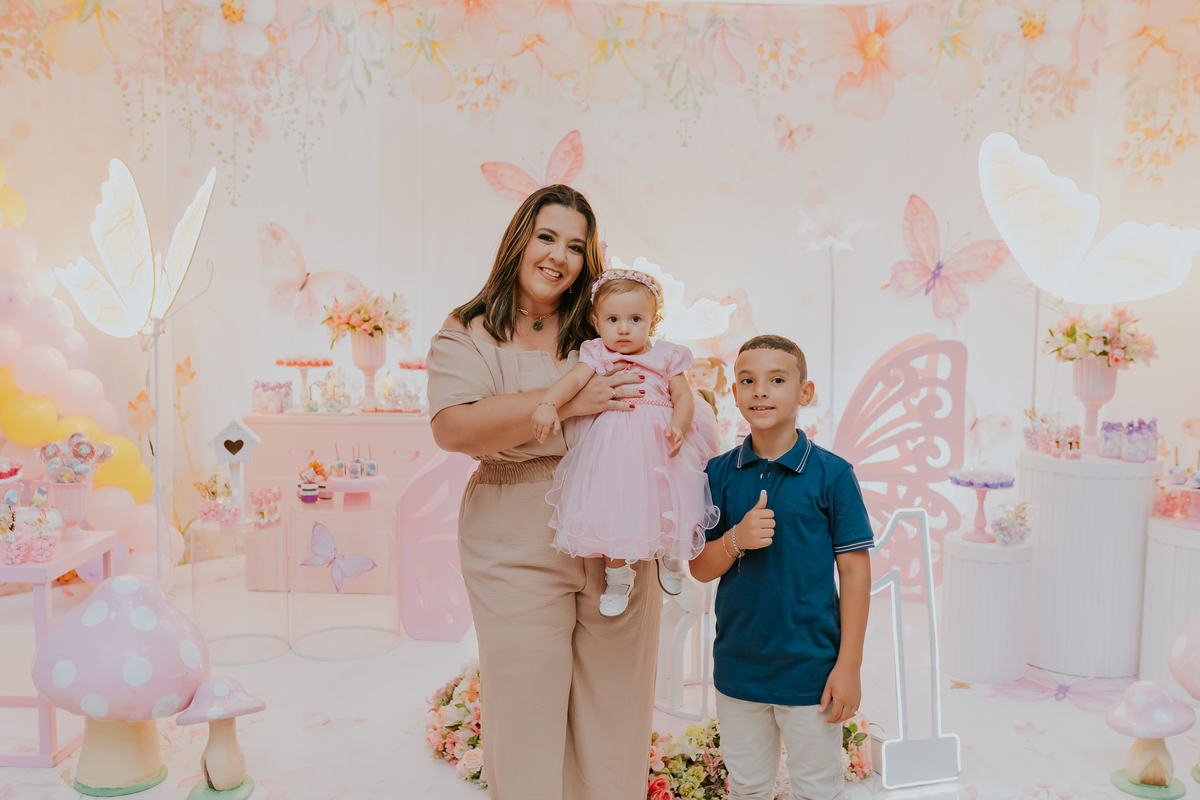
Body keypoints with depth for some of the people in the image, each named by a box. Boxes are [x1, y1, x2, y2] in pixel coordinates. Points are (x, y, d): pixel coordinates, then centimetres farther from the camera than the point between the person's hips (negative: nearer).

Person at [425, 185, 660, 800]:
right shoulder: (468, 335, 1)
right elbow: (453, 427, -16)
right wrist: (570, 401, -21)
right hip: (518, 551, -3)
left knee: (615, 713, 12)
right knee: (527, 709, 3)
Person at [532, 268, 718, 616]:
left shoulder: (666, 357, 7)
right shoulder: (597, 355, 4)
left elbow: (684, 396, 4)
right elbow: (573, 380, -10)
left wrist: (678, 426, -15)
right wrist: (548, 404, -28)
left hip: (659, 443, 1)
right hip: (614, 442, -1)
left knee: (667, 506, 2)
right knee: (611, 509, -4)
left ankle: (670, 556, 35)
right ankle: (617, 576, 19)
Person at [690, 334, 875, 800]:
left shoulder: (831, 474, -9)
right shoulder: (719, 473, -1)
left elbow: (855, 571, -6)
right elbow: (700, 568, 2)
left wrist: (849, 665, -8)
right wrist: (735, 540, -19)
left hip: (811, 669, -3)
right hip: (737, 666, 3)